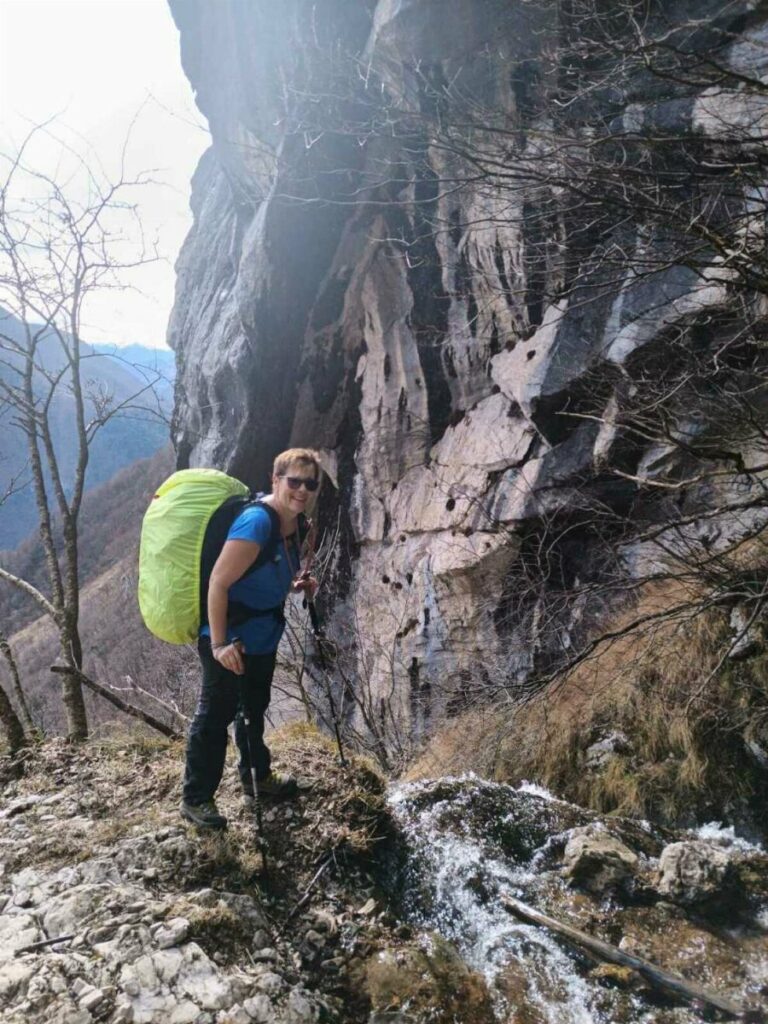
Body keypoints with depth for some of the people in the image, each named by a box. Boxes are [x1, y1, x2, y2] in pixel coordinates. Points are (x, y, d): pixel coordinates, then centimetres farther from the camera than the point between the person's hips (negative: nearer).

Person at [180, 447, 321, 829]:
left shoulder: (295, 525, 1)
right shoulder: (257, 522, -27)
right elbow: (218, 583, -28)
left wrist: (298, 585, -2)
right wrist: (219, 643, -29)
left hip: (262, 636, 9)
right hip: (230, 639, -9)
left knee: (254, 710, 25)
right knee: (215, 717, 5)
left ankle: (257, 779, 44)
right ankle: (195, 799, 22)